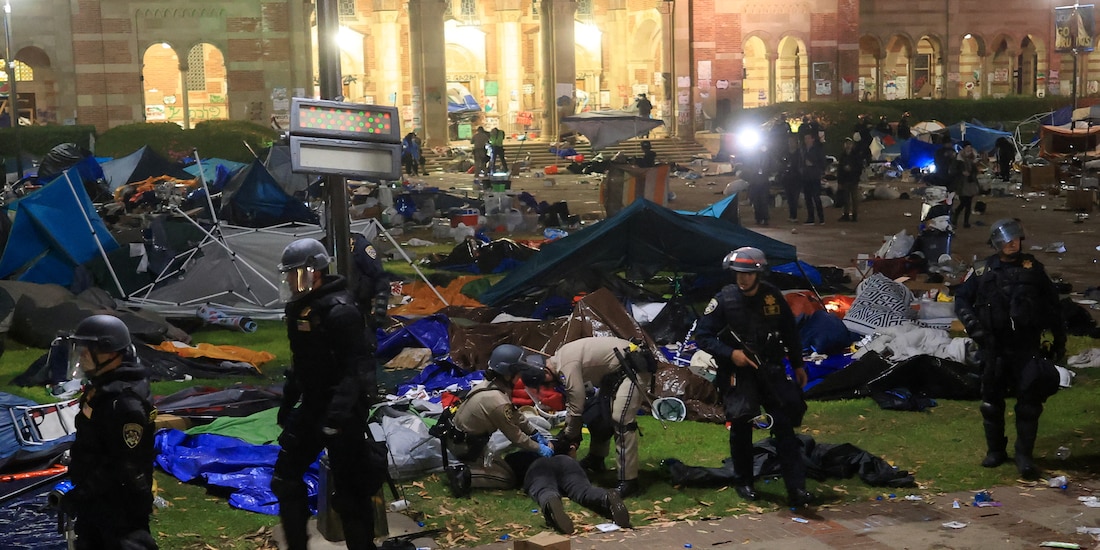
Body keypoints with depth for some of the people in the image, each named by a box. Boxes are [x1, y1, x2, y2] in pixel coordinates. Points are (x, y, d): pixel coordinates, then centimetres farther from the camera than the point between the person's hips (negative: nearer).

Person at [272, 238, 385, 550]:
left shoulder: (339, 311, -20)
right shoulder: (298, 308, 9)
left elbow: (356, 368, -25)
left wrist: (338, 415, -30)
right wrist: (287, 402, 24)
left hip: (343, 410, -10)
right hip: (312, 407, 10)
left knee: (350, 490, -3)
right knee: (285, 480, 15)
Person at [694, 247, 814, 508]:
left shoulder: (773, 296, 0)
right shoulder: (724, 300, -9)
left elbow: (790, 332, 13)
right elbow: (703, 336, -6)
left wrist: (798, 365, 16)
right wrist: (730, 353, -18)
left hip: (771, 369, 2)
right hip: (738, 371, -2)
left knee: (784, 425, -3)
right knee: (741, 426, -1)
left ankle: (796, 488, -2)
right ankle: (744, 483, 19)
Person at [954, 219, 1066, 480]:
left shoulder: (1033, 268, 4)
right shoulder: (984, 272, 4)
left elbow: (1052, 305, 9)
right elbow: (962, 300, 7)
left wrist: (1059, 338, 9)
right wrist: (975, 328, -7)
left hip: (1027, 348, -1)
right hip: (994, 348, 1)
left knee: (1029, 401, -5)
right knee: (992, 400, 8)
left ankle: (1024, 456, 1)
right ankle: (995, 450, 21)